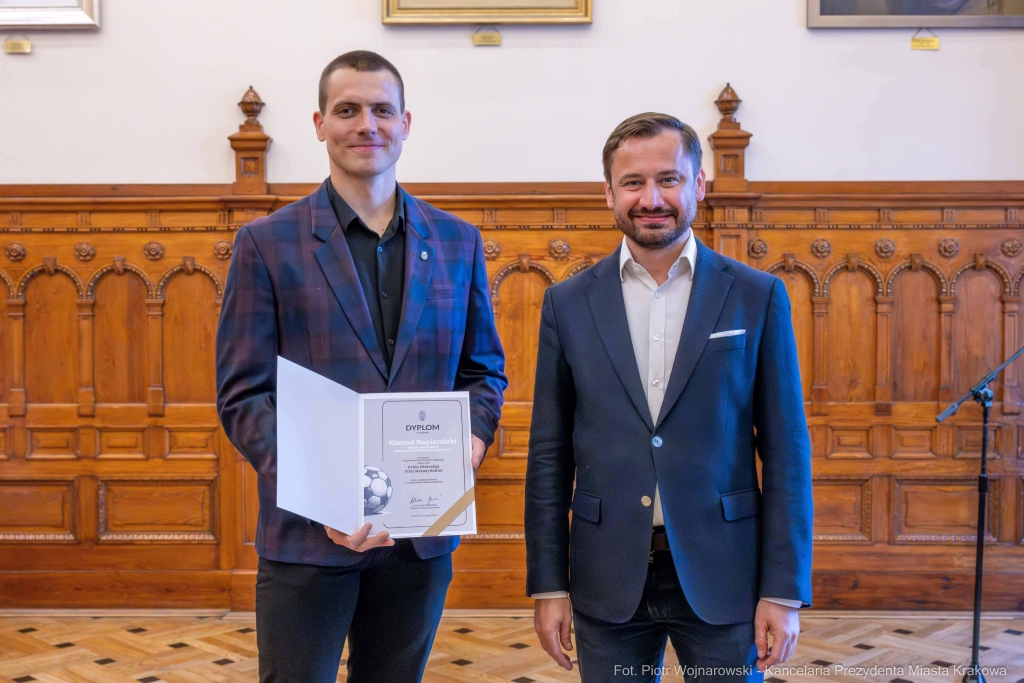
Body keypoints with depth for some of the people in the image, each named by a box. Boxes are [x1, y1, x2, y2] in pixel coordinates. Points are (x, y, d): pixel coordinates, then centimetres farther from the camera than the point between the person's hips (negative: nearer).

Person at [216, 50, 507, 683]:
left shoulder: (458, 241, 7)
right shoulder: (266, 243, -3)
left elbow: (484, 368, 12)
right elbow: (243, 395, -6)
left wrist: (470, 444, -8)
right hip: (310, 534, -3)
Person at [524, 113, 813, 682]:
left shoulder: (758, 297, -1)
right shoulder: (569, 303, 2)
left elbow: (786, 450, -1)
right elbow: (550, 453, 4)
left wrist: (785, 591, -5)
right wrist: (548, 585, 2)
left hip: (721, 576, -1)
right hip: (609, 581, 1)